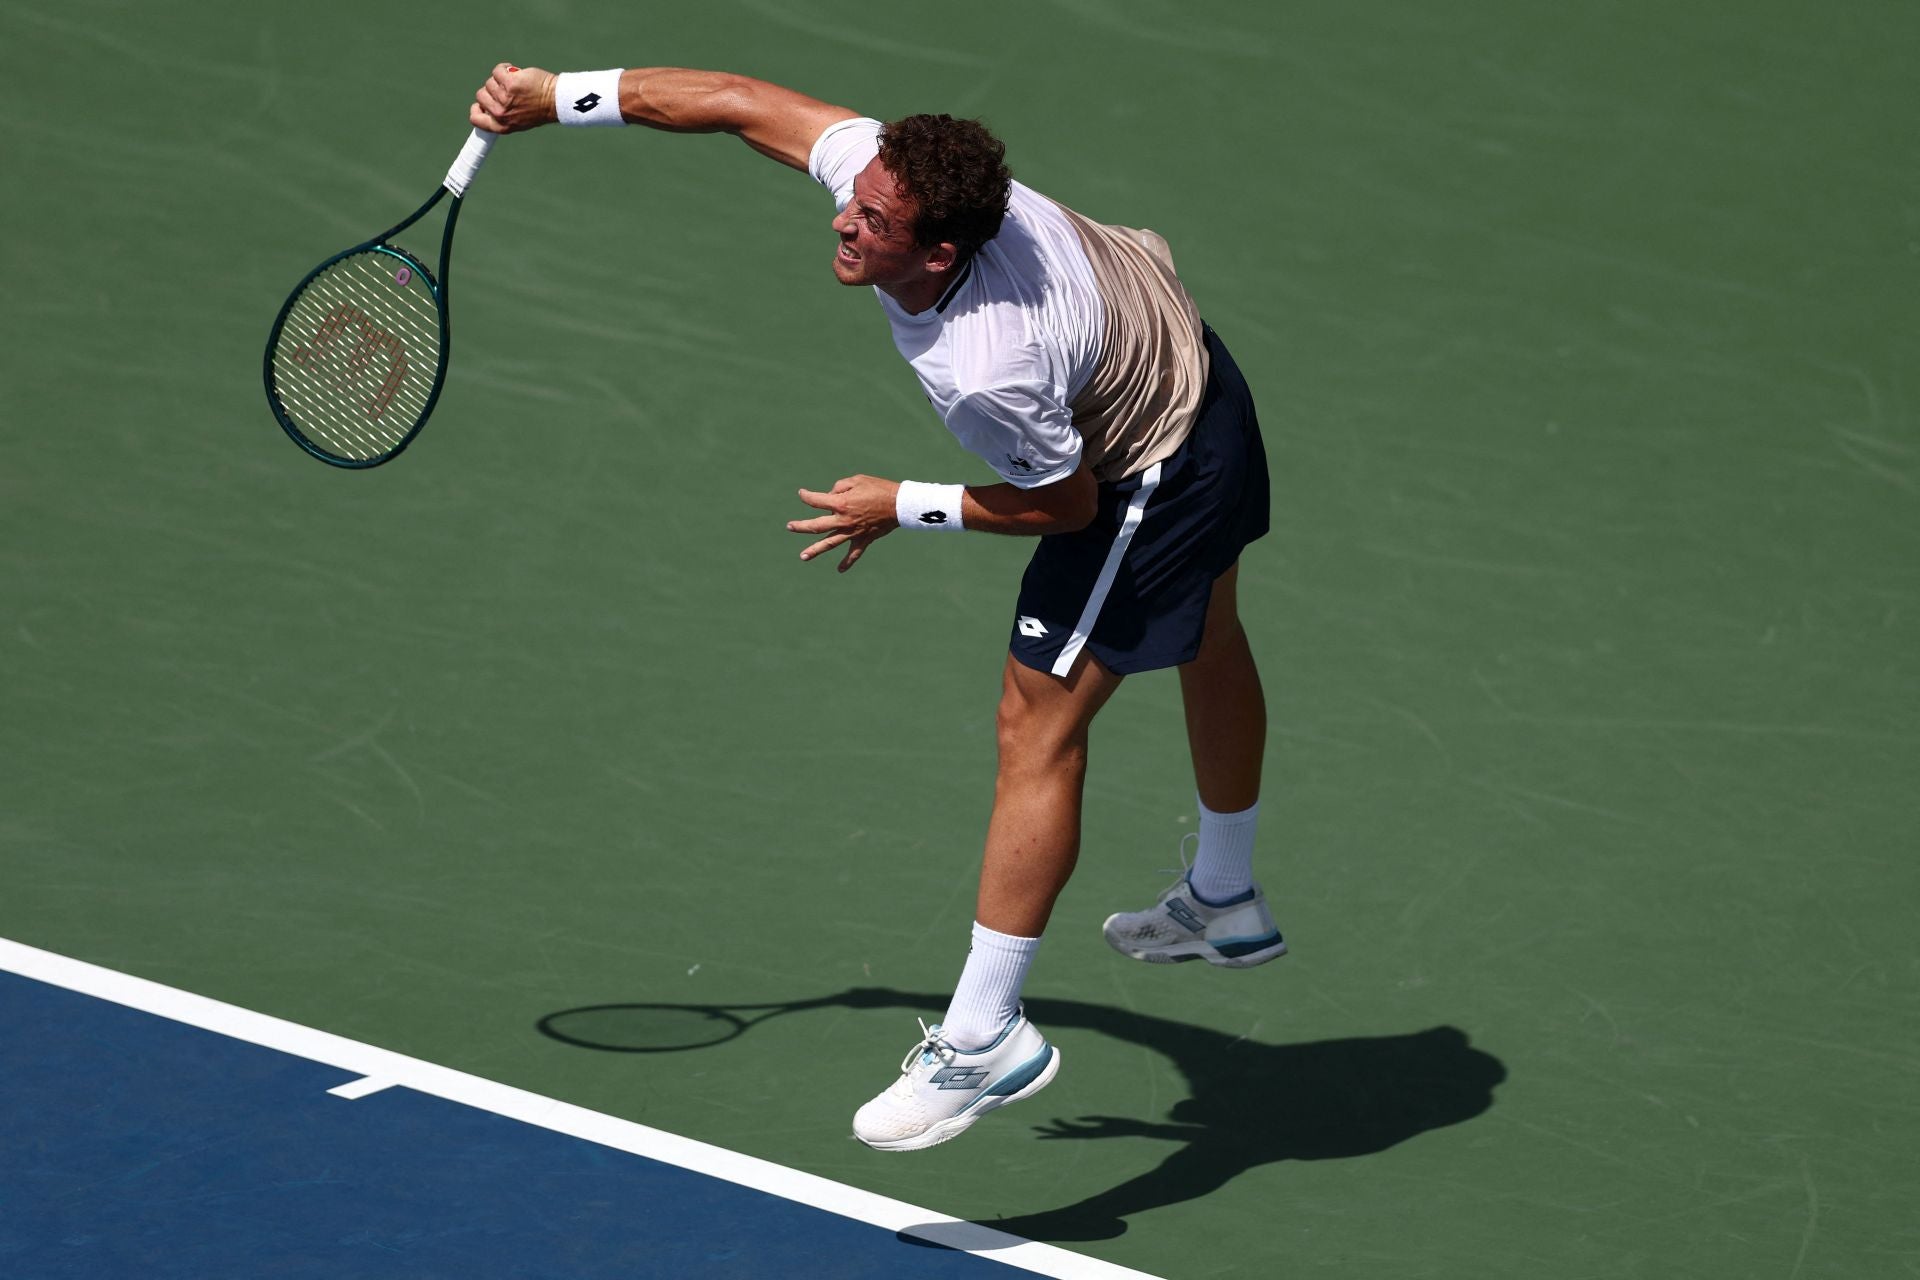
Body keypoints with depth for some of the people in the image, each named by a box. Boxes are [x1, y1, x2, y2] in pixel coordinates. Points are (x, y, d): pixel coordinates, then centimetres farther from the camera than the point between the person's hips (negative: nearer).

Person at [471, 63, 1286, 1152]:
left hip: (1147, 477, -10)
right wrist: (561, 96, -9)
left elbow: (1067, 504, -24)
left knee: (1040, 726, -8)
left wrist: (903, 510, -15)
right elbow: (747, 103, -11)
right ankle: (1227, 902, 54)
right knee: (1208, 646, 29)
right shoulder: (882, 167, -24)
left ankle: (984, 1040, -4)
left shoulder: (983, 374, -41)